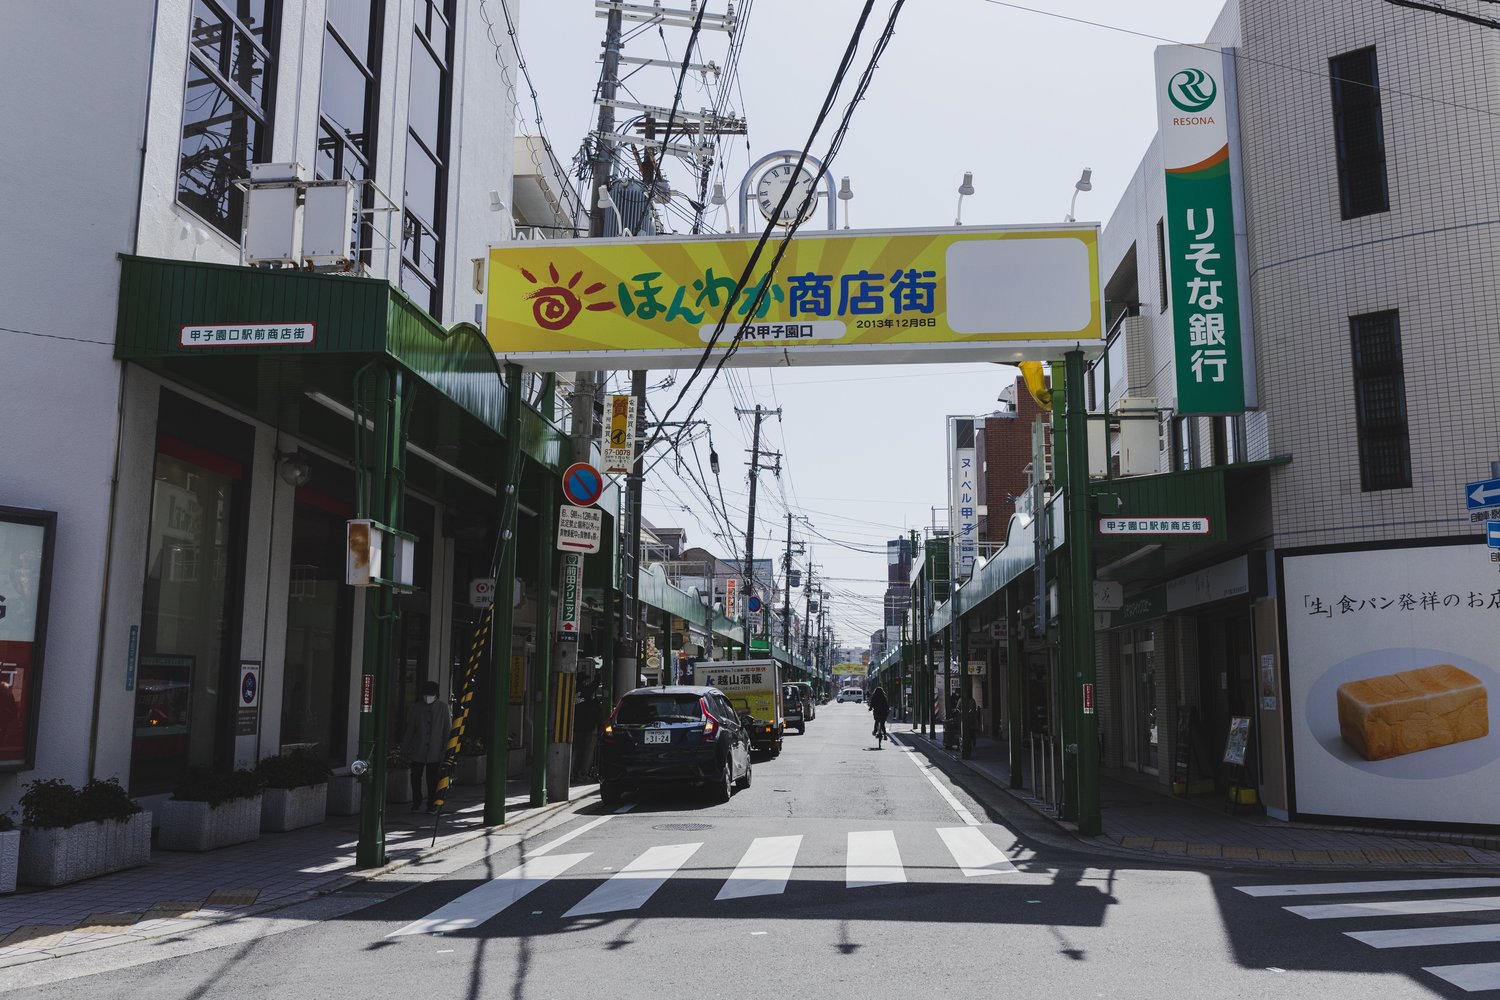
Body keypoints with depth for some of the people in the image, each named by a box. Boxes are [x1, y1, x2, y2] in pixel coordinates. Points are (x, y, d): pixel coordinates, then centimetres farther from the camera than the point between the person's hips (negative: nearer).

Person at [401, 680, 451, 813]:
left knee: (433, 779, 1)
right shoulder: (416, 708, 5)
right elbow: (409, 729, 10)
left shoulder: (443, 707, 2)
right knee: (416, 777, 4)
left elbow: (448, 728, 4)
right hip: (418, 751, 1)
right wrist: (404, 748, 8)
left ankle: (432, 805, 13)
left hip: (435, 751, -1)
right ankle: (416, 804, 20)